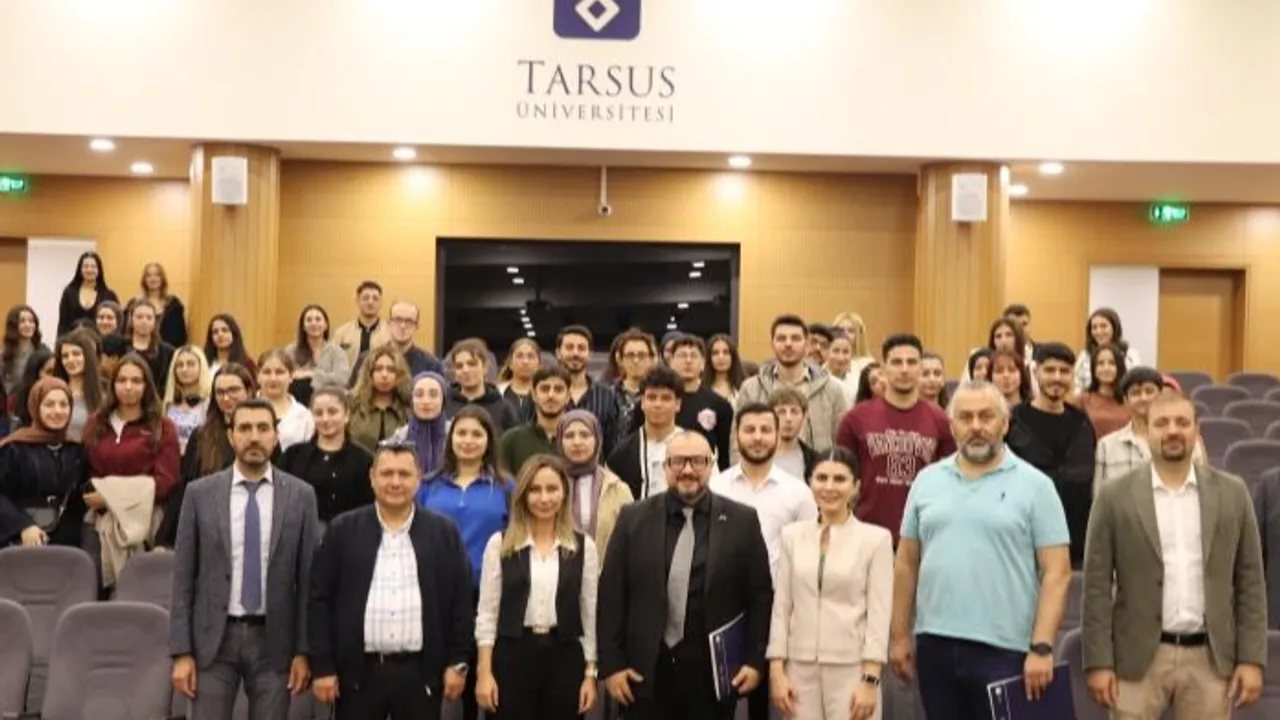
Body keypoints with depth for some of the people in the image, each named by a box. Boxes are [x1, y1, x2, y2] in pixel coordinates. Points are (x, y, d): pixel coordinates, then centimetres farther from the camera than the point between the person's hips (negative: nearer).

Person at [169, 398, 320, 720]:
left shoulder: (300, 495, -1)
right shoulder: (200, 493, 0)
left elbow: (308, 577, 1)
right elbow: (183, 577, 1)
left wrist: (303, 650, -2)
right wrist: (181, 651, -3)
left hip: (273, 641, 0)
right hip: (214, 639, 0)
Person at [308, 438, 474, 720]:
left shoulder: (445, 533, 4)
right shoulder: (343, 530, 2)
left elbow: (460, 602, 4)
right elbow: (320, 601, 1)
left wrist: (457, 663, -1)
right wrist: (322, 667, -4)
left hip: (421, 672, 1)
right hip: (359, 672, 0)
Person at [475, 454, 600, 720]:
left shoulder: (584, 547, 4)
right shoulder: (500, 544, 1)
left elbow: (590, 614, 5)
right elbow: (487, 612, 0)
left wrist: (591, 673, 1)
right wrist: (484, 672, -5)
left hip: (565, 656, 1)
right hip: (512, 655, -1)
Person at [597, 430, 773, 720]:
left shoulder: (742, 521, 1)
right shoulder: (634, 518, 2)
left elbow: (761, 596, 3)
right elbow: (611, 595, 2)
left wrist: (755, 661, -1)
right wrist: (612, 663, -2)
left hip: (715, 672, 0)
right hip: (647, 671, 0)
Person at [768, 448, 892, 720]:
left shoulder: (876, 539, -1)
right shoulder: (792, 535, 8)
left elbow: (879, 615, -4)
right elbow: (781, 607, 8)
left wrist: (870, 680, -11)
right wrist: (776, 670, 1)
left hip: (851, 670, -3)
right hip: (801, 669, 3)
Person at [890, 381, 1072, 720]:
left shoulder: (1034, 485, -2)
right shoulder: (926, 481, 8)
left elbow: (1056, 573, -6)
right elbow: (907, 563, 11)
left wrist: (1042, 647, -13)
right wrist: (899, 634, 8)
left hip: (1004, 649, -3)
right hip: (934, 645, 4)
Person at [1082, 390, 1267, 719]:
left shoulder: (1232, 493, 4)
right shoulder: (1115, 497, -2)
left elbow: (1250, 582, 5)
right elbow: (1097, 586, -2)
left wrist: (1251, 659, 0)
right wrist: (1099, 662, -7)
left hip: (1211, 658, 2)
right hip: (1139, 658, -2)